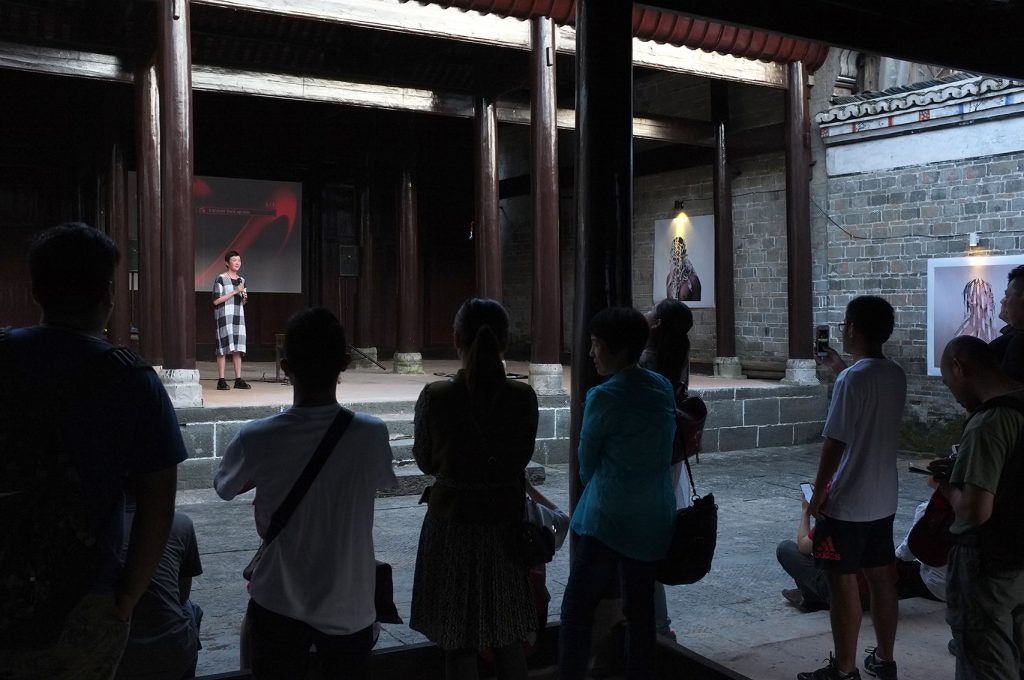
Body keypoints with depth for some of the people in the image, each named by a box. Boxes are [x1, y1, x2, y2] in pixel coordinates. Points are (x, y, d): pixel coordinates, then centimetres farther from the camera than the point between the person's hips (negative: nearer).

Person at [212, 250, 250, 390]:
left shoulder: (242, 280, 15)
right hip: (224, 316, -6)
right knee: (223, 348, -7)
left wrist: (244, 297, 0)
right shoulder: (221, 279, -5)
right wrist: (234, 292, -14)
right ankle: (221, 380, -5)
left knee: (237, 349, 4)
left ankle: (238, 380, 6)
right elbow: (216, 300, -12)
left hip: (238, 316, 6)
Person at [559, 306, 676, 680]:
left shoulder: (604, 396, -14)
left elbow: (587, 460, -2)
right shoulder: (664, 388, 4)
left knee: (577, 607, 2)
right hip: (655, 517, 7)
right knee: (640, 607, 12)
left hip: (609, 518, -6)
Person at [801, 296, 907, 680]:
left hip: (846, 503, -8)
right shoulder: (896, 375, 4)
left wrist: (818, 494, -10)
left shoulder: (851, 379, -20)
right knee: (881, 578, 15)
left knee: (843, 583, 2)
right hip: (883, 500, 8)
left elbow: (835, 443, -19)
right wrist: (838, 367, 34)